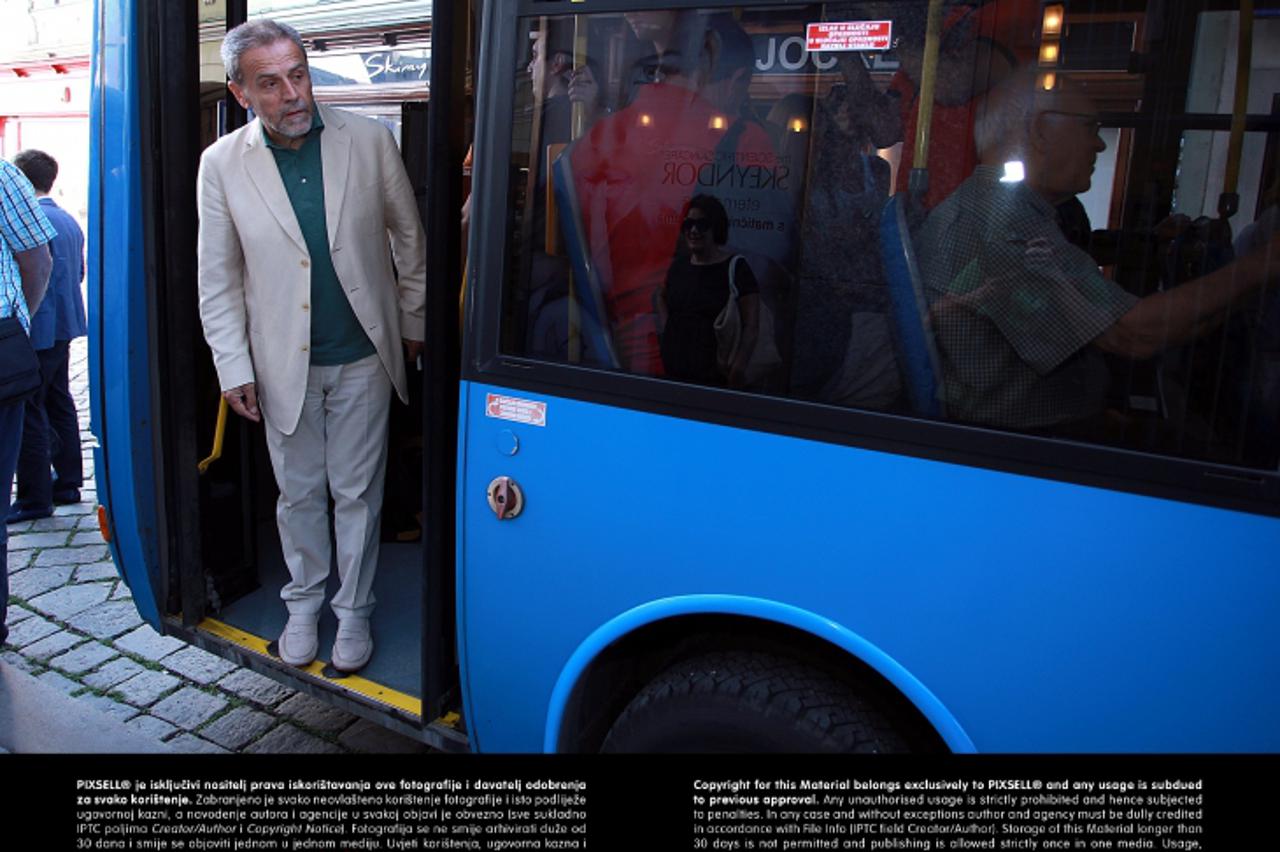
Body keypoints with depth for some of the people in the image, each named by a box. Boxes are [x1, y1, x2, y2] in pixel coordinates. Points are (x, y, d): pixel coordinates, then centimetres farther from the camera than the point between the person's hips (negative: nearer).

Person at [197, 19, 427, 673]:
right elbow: (218, 280, 1)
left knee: (356, 494, 9)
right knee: (298, 494, 14)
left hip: (362, 357, -1)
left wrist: (413, 325, 8)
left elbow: (409, 239, 5)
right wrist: (234, 368, -1)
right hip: (283, 364, 1)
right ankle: (303, 602, 35)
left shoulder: (370, 141, -5)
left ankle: (354, 610, 26)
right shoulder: (222, 164, -4)